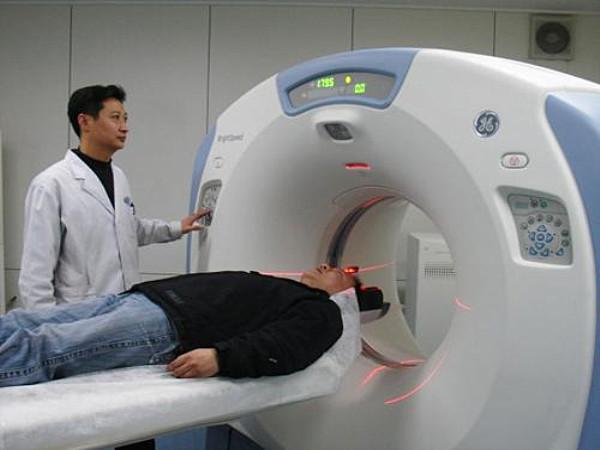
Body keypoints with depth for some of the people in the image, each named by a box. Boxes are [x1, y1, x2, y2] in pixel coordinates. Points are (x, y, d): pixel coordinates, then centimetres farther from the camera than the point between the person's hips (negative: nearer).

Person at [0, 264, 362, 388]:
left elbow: (284, 348, -13)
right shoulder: (272, 285, 34)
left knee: (39, 346, -24)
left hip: (168, 324, -8)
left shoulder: (321, 312, 9)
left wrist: (220, 357, -30)